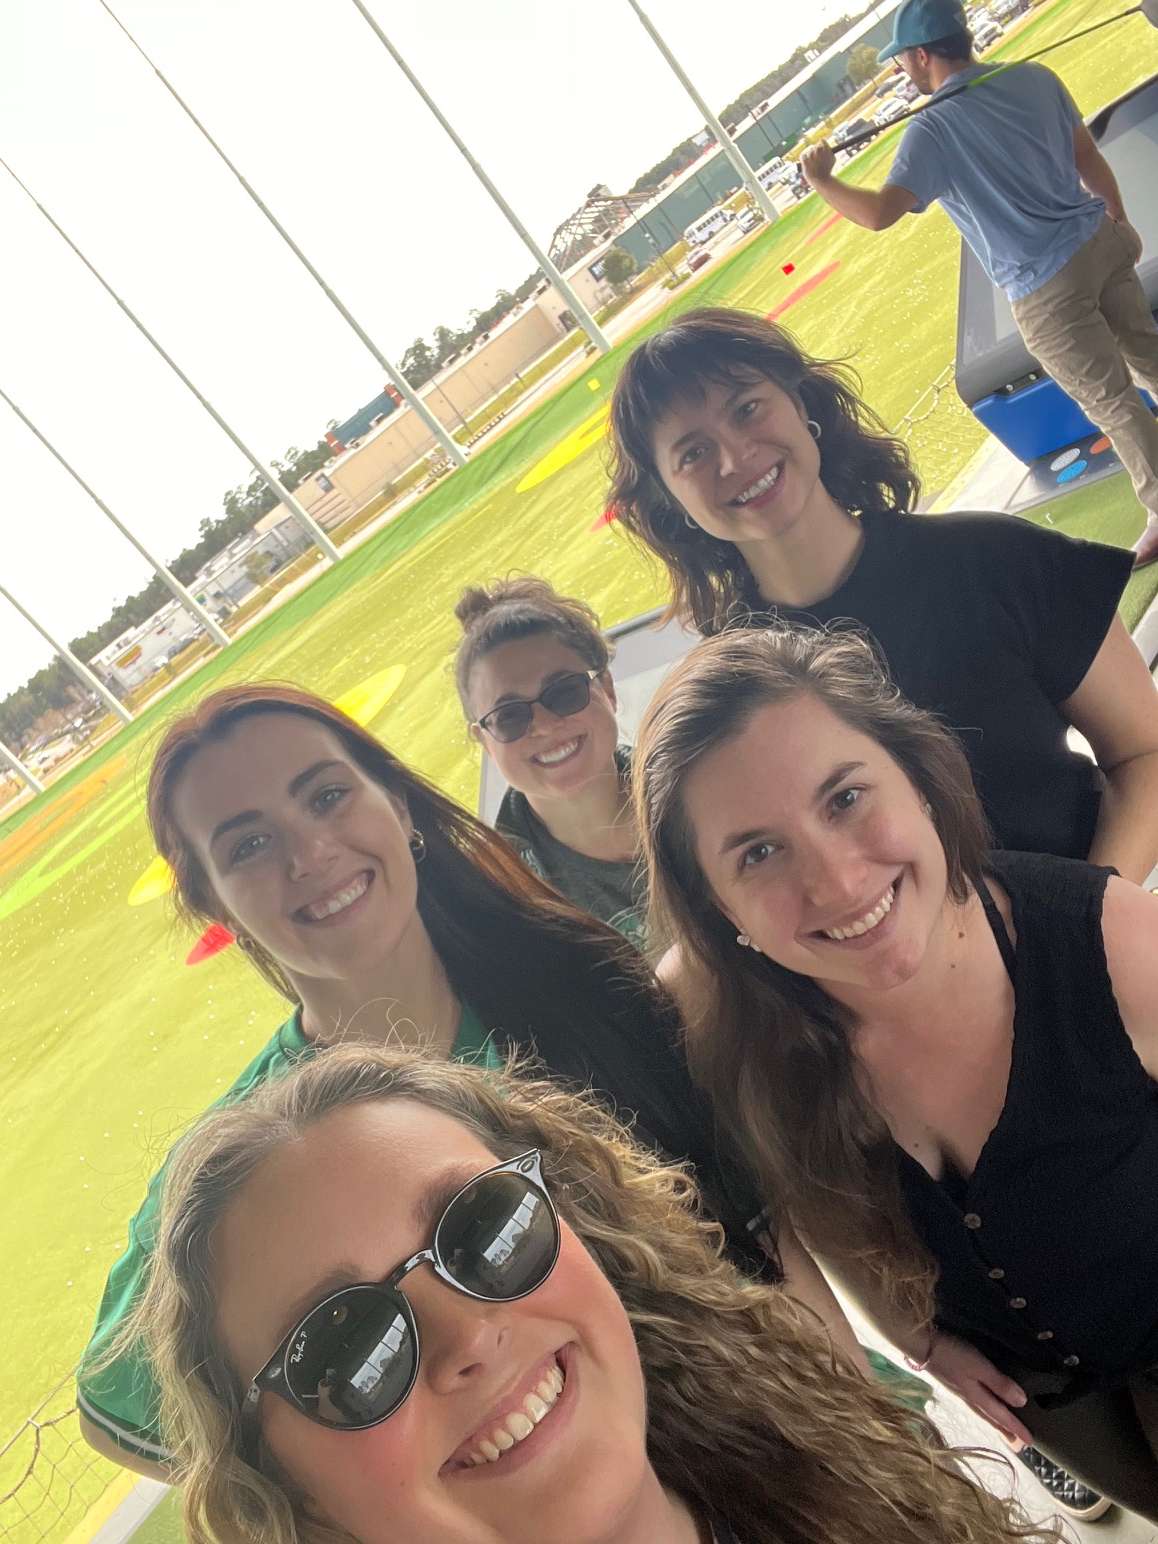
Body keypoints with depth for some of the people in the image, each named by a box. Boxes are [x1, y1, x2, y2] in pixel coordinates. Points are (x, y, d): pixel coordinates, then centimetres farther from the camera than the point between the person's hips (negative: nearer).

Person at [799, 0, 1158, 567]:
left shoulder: (933, 130, -19)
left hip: (1046, 291, -7)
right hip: (1099, 242, 7)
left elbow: (879, 213, -29)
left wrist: (821, 180, -12)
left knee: (1111, 401, 5)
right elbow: (1090, 160, 9)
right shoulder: (1034, 77, 1)